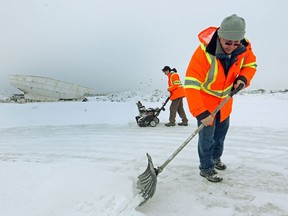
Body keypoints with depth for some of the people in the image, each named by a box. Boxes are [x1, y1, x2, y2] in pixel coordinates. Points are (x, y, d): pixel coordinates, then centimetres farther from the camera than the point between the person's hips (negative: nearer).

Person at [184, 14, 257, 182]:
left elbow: (250, 64, 5)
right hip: (206, 98, -6)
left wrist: (243, 79, -17)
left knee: (221, 131, 20)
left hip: (225, 98, 6)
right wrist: (201, 113, -42)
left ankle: (216, 157, 43)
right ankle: (206, 168, 16)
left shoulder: (244, 47, -17)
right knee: (207, 134, -4)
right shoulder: (204, 52, -35)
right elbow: (191, 85, -38)